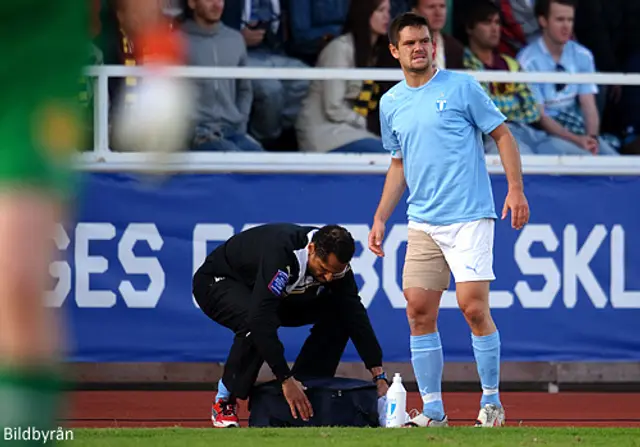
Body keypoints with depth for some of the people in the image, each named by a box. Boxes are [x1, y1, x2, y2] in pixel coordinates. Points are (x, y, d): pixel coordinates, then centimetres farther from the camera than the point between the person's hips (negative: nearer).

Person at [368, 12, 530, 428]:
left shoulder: (461, 87, -2)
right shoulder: (391, 103, 13)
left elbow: (503, 135, 1)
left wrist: (516, 188, -9)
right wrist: (380, 218, 17)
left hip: (470, 218, -5)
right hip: (422, 223, 5)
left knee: (474, 307, -10)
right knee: (419, 312, -1)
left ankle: (492, 401, 4)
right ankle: (432, 409, 6)